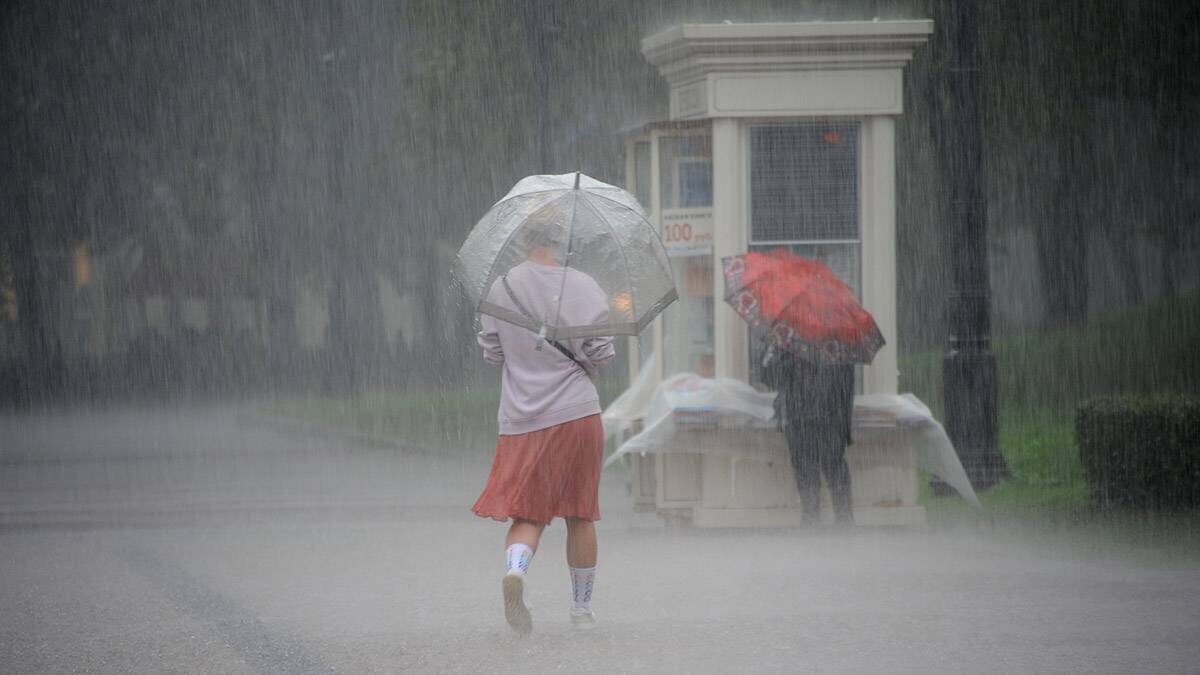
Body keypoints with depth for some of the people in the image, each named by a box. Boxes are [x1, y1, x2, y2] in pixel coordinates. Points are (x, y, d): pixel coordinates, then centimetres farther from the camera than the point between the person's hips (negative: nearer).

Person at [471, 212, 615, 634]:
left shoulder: (500, 289, 1)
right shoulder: (583, 287, -5)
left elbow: (491, 353, 8)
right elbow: (599, 353, -7)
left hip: (521, 418, 1)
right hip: (576, 411, -1)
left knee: (526, 512, 4)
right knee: (580, 514, 11)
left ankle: (515, 568, -29)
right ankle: (582, 607, 20)